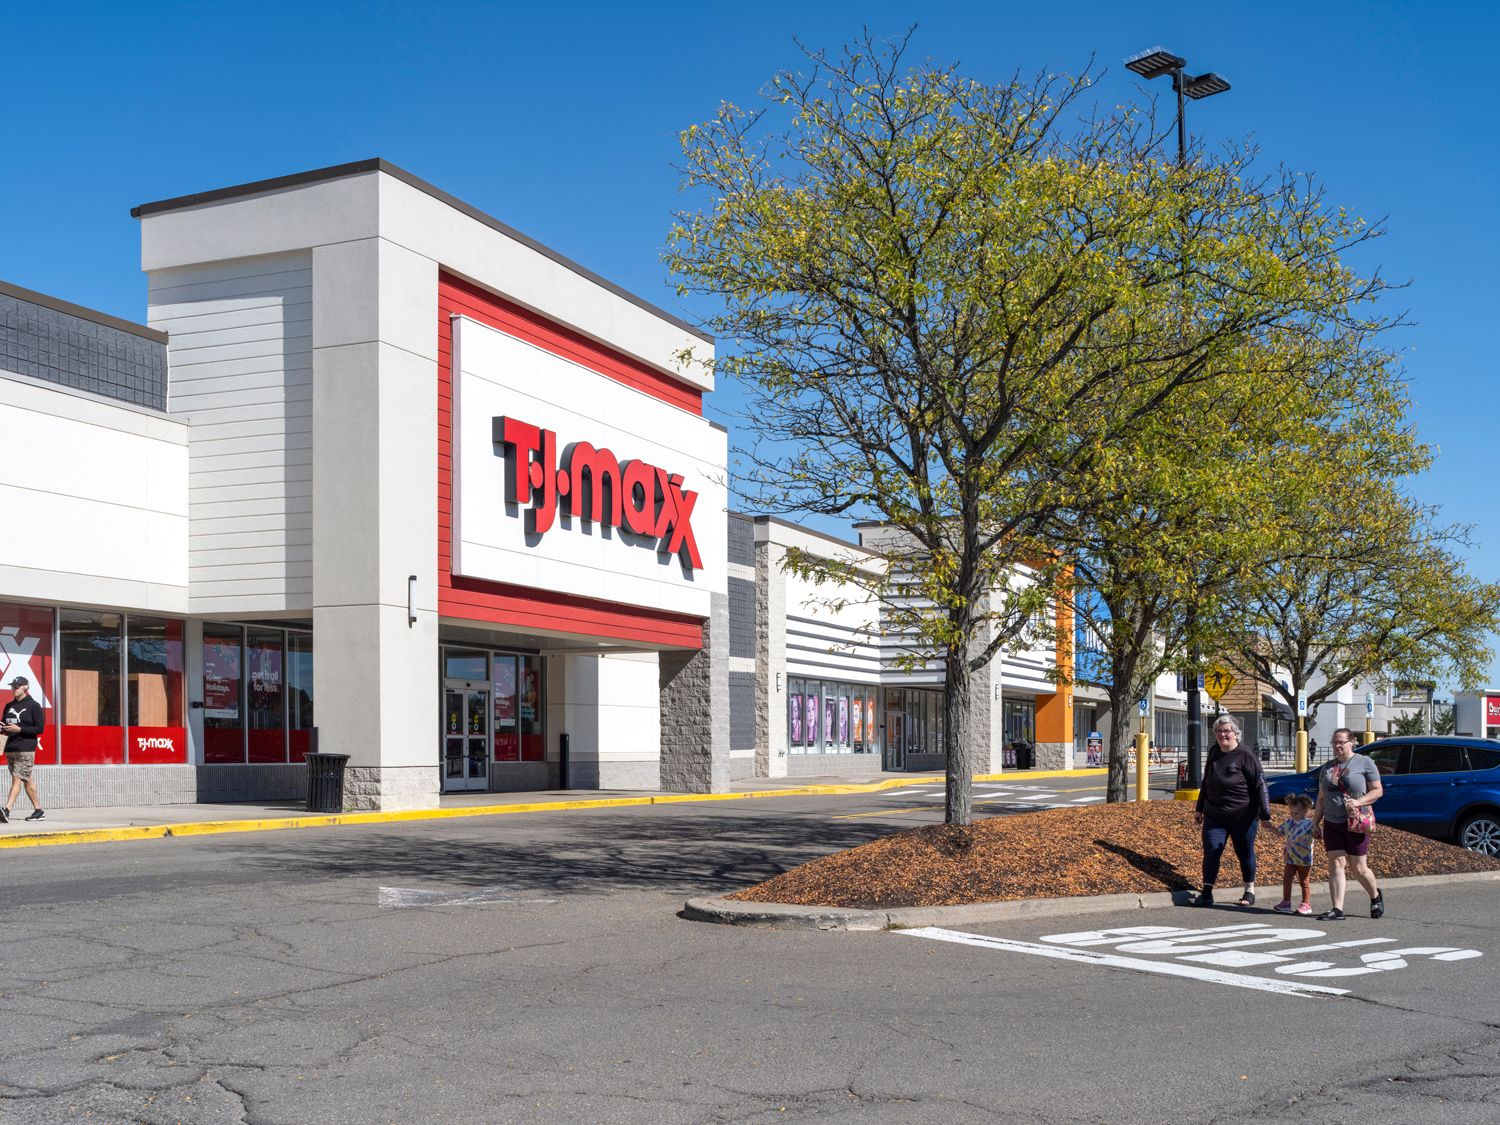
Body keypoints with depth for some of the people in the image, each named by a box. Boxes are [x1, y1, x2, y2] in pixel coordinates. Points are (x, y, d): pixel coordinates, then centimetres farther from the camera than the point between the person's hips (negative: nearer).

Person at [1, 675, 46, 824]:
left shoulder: (33, 706, -4)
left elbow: (40, 728, -9)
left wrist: (19, 729, -19)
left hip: (26, 748, -7)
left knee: (17, 778, -15)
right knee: (27, 780, 10)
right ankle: (38, 811, 17)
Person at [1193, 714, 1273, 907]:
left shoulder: (1246, 757, -10)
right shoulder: (1214, 754, 7)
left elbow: (1260, 787, -10)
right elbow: (1206, 783, 19)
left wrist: (1265, 816, -12)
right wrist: (1199, 809, 21)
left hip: (1243, 817, -4)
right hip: (1214, 816, 4)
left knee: (1245, 853, 10)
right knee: (1211, 852, -5)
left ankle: (1249, 892, 26)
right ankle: (1207, 894, -4)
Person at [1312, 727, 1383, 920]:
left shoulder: (1364, 763, 0)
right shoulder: (1327, 768, 15)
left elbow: (1377, 790, -3)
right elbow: (1321, 799, 18)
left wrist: (1358, 802, -18)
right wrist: (1315, 823, 12)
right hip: (1332, 824, 4)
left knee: (1359, 868, 1)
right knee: (1336, 864, -4)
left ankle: (1376, 897, 28)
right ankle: (1337, 909, -5)